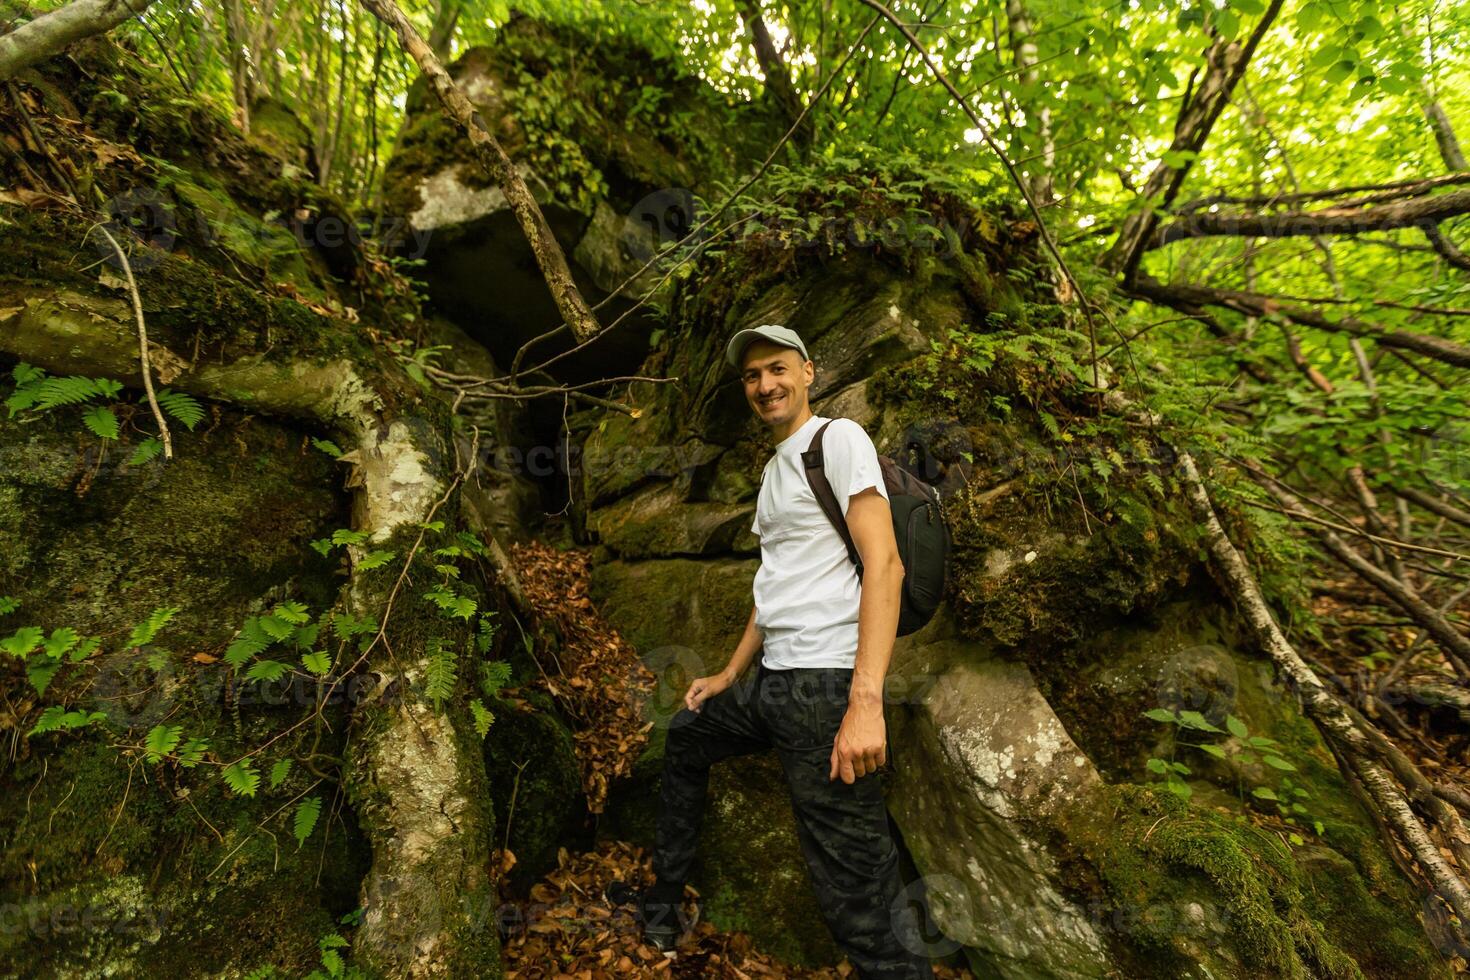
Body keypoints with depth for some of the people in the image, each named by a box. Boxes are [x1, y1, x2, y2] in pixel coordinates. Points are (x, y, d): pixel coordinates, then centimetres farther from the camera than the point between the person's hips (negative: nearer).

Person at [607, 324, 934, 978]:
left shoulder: (838, 439, -8)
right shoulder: (774, 470, 18)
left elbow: (884, 564, -19)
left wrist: (865, 701, -27)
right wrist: (730, 676, 21)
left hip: (825, 686, -10)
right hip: (770, 679, 10)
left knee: (854, 895, -9)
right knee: (684, 739, 26)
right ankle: (664, 907, 43)